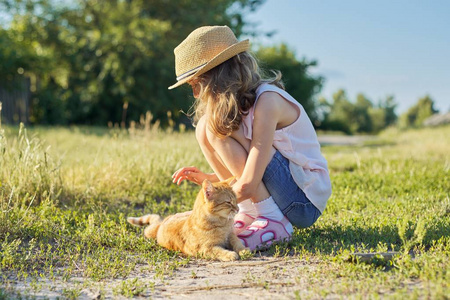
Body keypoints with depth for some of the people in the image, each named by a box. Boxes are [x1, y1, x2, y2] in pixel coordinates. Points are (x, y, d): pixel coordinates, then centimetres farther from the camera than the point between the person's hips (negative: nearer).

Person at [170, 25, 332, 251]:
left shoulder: (267, 100, -22)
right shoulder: (234, 103, 5)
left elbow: (247, 185, -27)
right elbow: (240, 172, 13)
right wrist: (207, 178, -3)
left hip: (305, 202, -8)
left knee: (222, 129, -21)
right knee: (206, 127, -3)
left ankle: (273, 222, -19)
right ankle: (250, 215, -3)